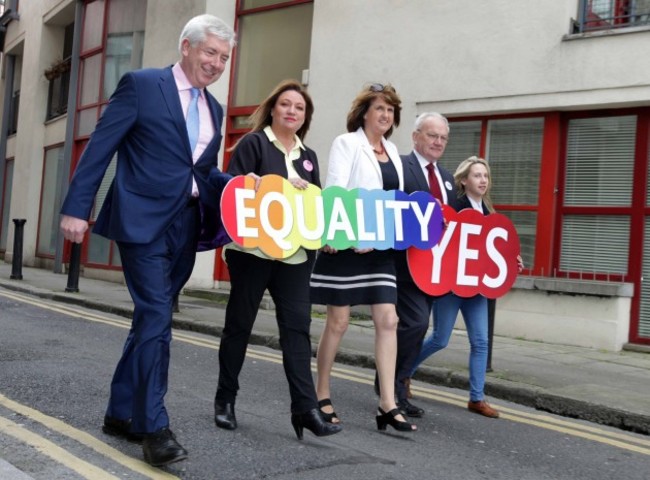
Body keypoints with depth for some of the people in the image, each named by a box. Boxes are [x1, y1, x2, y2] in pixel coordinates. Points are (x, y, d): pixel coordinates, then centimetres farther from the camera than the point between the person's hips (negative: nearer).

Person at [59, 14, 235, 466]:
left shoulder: (213, 109, 16)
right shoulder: (141, 85, -3)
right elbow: (100, 147, -6)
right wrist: (77, 207, -12)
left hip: (183, 226, 7)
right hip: (143, 220, -7)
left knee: (151, 319, 12)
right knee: (156, 318, -11)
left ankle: (121, 412, 24)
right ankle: (154, 426, -4)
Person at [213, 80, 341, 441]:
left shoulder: (308, 156, 18)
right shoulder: (253, 143, 2)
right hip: (253, 247, -4)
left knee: (297, 325, -3)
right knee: (240, 322, 5)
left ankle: (305, 408, -5)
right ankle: (226, 399, 18)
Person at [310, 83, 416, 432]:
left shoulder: (392, 151, 16)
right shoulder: (347, 143, -2)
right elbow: (336, 191, -12)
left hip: (380, 246, 6)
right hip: (346, 243, -6)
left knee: (388, 320, -2)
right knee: (338, 321, 1)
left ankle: (388, 405, 0)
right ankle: (321, 395, 18)